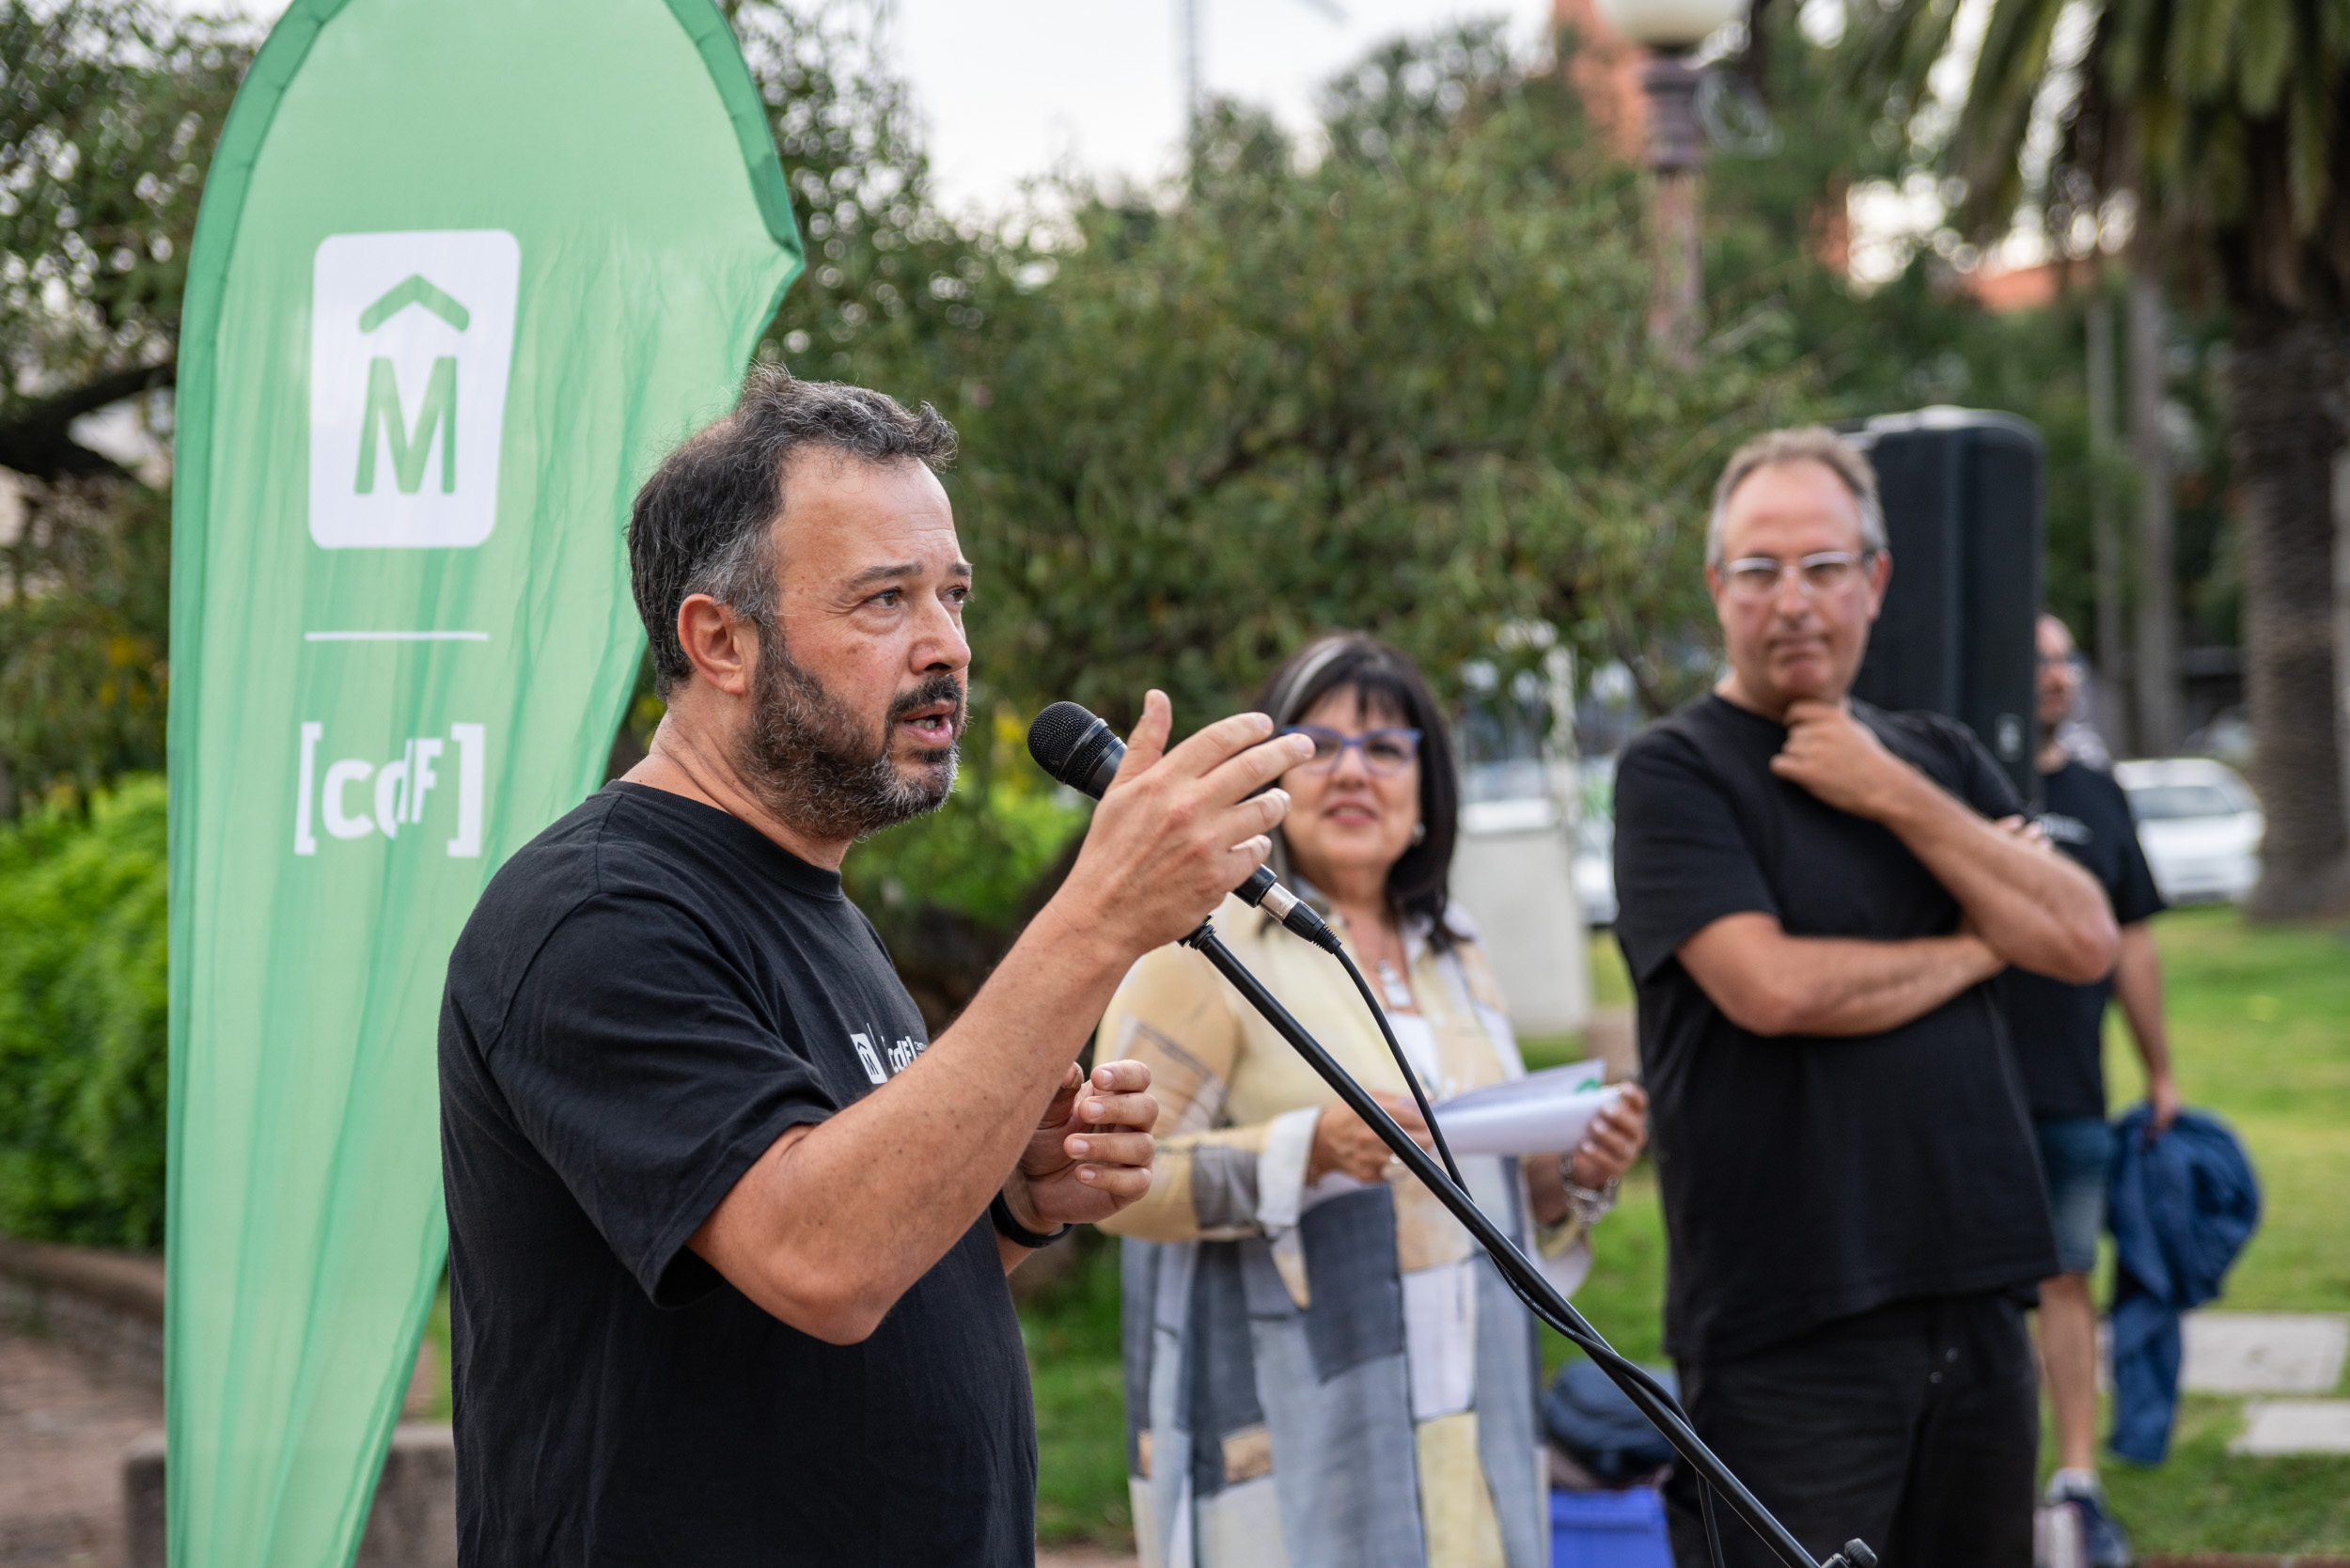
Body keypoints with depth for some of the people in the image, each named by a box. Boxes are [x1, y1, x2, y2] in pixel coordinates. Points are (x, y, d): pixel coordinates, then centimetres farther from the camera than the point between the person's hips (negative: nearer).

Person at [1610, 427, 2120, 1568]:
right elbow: (1772, 986, -17)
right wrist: (1970, 951, -1)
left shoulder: (1937, 759, 15)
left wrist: (1896, 798, -5)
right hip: (1786, 1331, -6)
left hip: (1975, 1297, 6)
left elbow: (2084, 941, 2)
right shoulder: (1674, 772, -2)